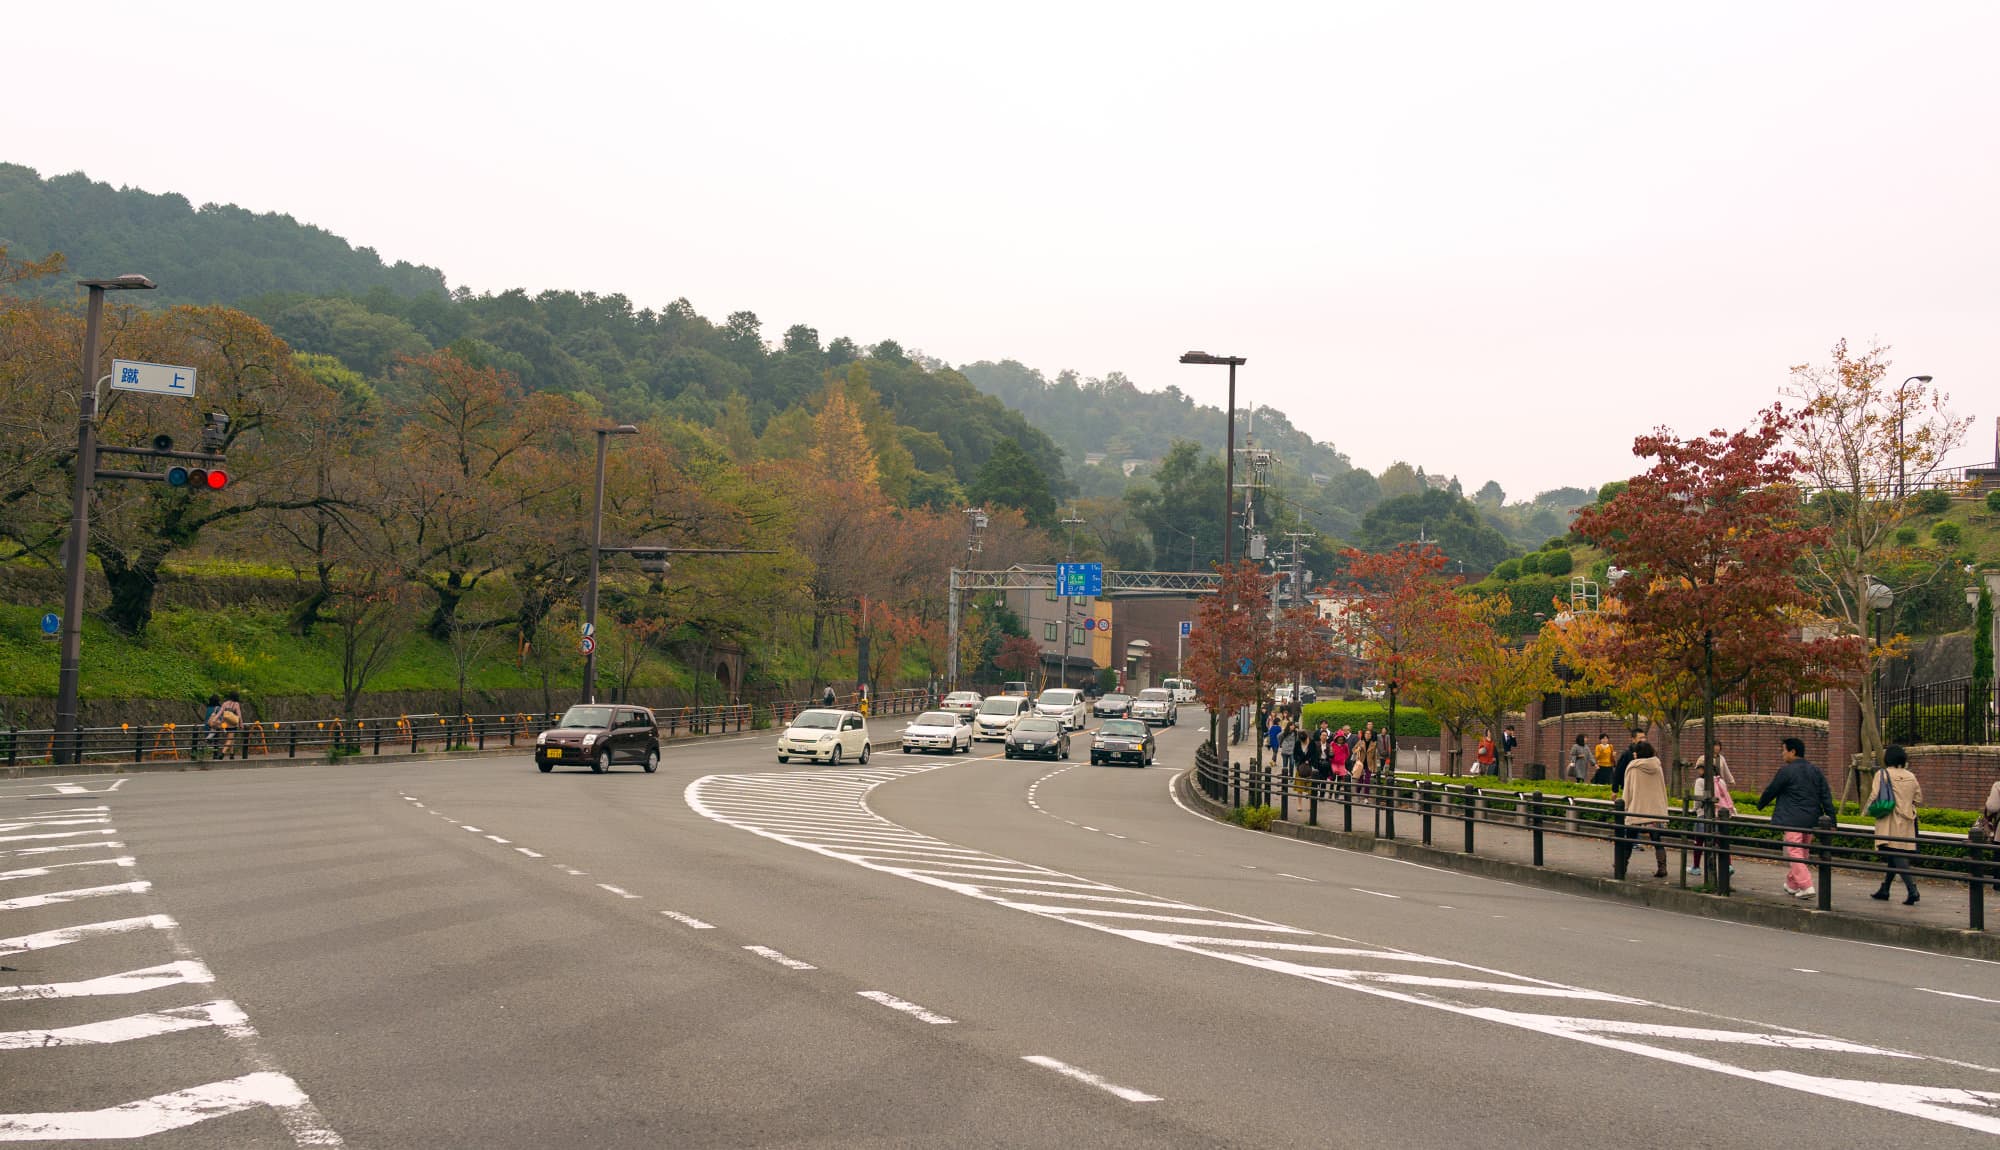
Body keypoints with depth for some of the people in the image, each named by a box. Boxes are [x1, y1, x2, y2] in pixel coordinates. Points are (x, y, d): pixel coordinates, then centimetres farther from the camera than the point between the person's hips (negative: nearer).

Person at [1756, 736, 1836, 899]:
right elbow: (1826, 796, 9)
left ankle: (1806, 886, -15)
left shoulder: (1786, 771, -10)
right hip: (1812, 819, 7)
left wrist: (1760, 804, 17)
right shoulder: (1816, 771, 11)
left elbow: (1771, 791, -2)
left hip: (1793, 820, -7)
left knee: (1794, 852, -5)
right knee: (1802, 852, 17)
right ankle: (1792, 884, 28)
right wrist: (1830, 819, 9)